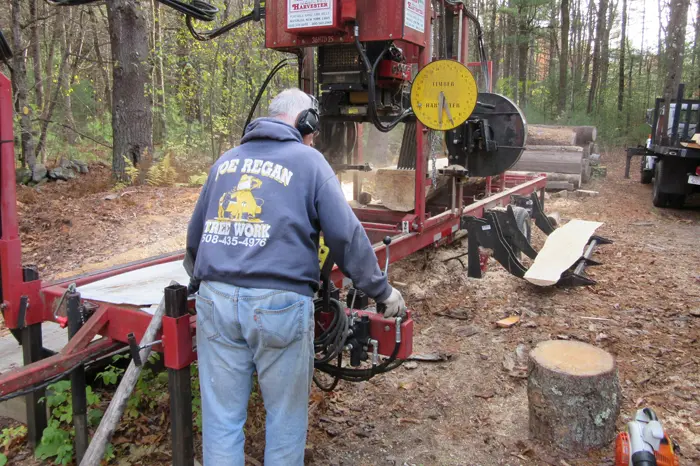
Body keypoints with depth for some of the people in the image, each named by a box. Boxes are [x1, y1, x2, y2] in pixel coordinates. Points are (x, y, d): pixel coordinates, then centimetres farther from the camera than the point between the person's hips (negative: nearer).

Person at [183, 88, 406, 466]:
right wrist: (382, 292, 8)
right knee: (286, 417, 13)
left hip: (216, 298, 5)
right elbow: (346, 235, -2)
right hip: (279, 304, -4)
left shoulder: (225, 161, 19)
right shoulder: (308, 160, 4)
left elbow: (195, 235, 28)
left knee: (221, 418, 12)